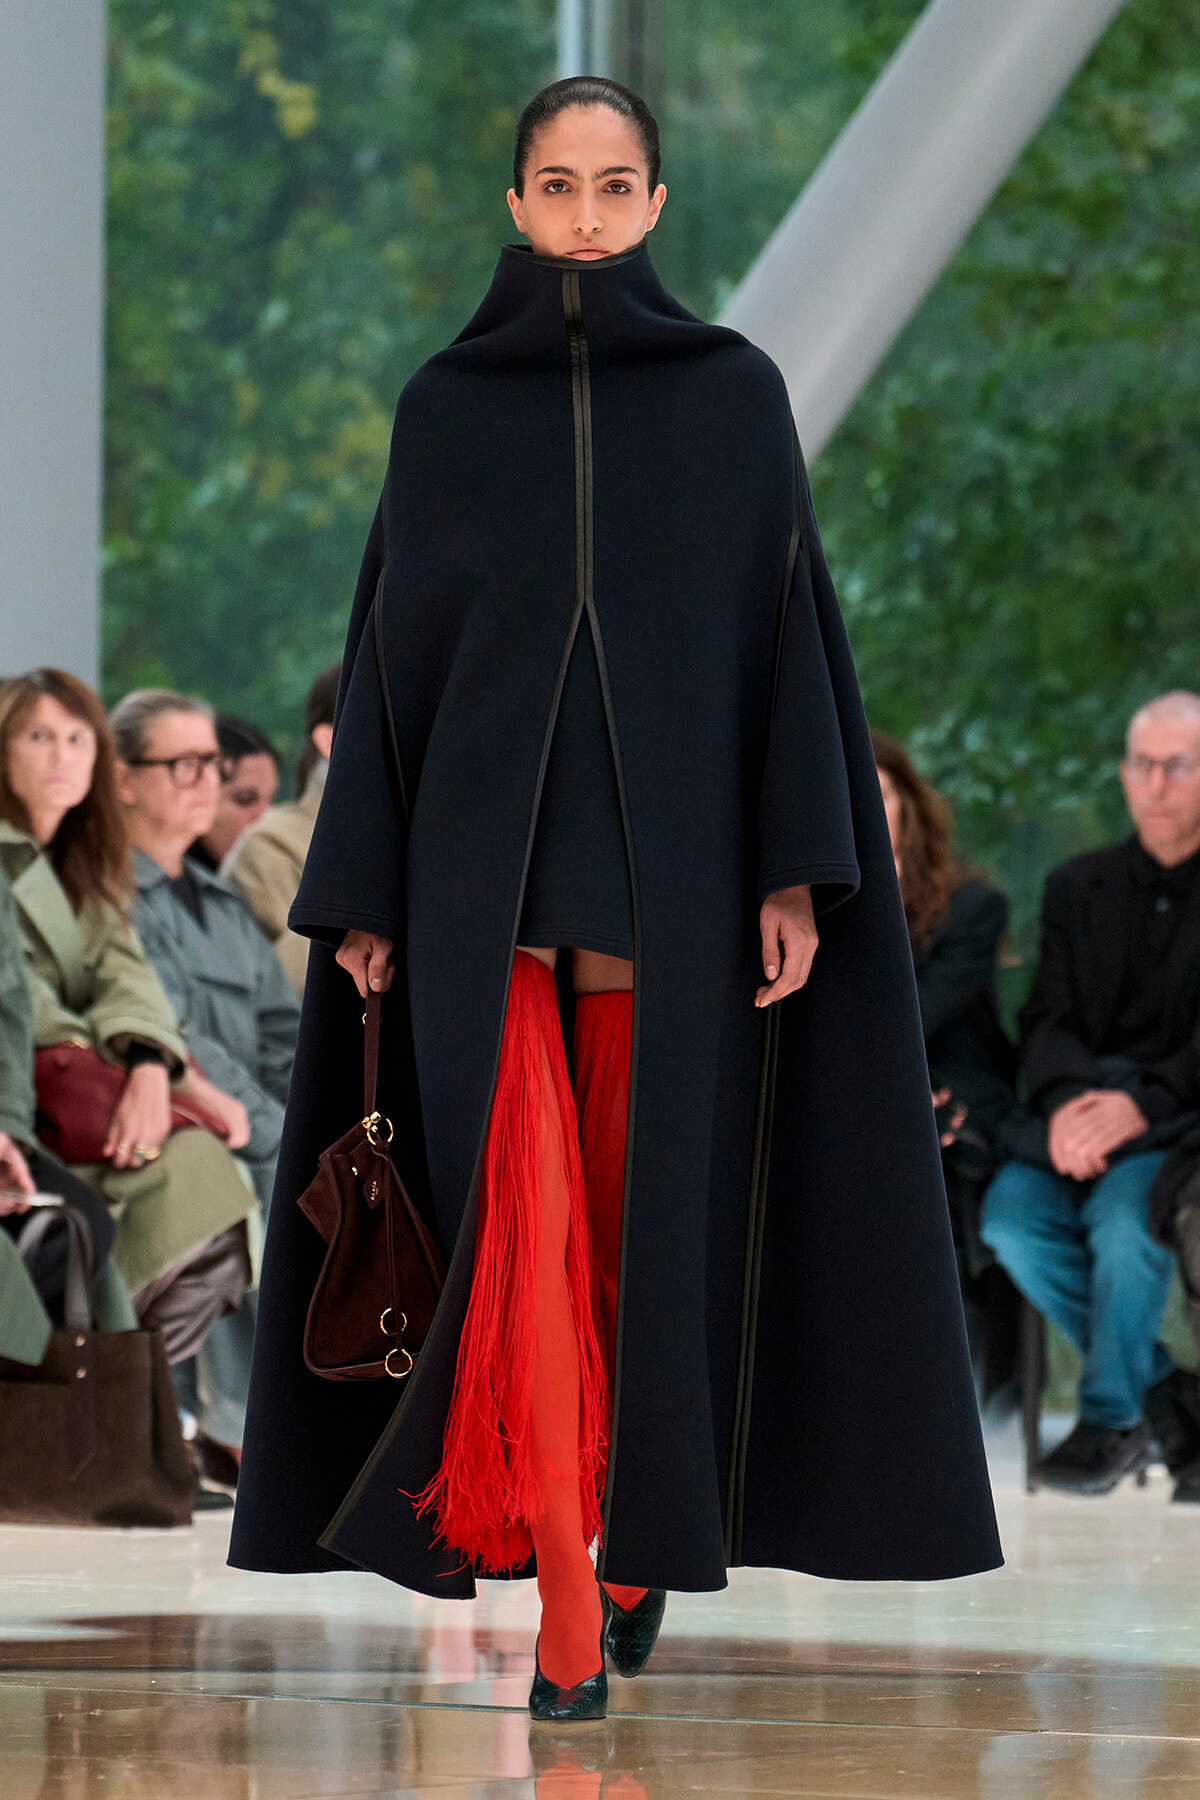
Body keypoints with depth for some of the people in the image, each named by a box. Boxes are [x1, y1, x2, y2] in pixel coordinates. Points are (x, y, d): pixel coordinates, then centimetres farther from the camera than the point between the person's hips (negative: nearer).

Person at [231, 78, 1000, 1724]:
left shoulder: (735, 395, 5)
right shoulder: (445, 405, 8)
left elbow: (787, 632, 2)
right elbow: (394, 648, 8)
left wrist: (796, 873, -6)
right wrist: (364, 893, 3)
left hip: (668, 856, 0)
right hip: (489, 858, 0)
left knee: (654, 1211, 3)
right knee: (526, 1216, -12)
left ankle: (642, 1537, 22)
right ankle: (568, 1605, -16)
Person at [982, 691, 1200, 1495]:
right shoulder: (1078, 887, 18)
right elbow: (1047, 1022, 8)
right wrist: (1066, 1100, -15)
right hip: (1085, 1103, 5)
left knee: (1124, 1218, -34)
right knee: (1009, 1217, -24)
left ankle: (1113, 1417, -13)